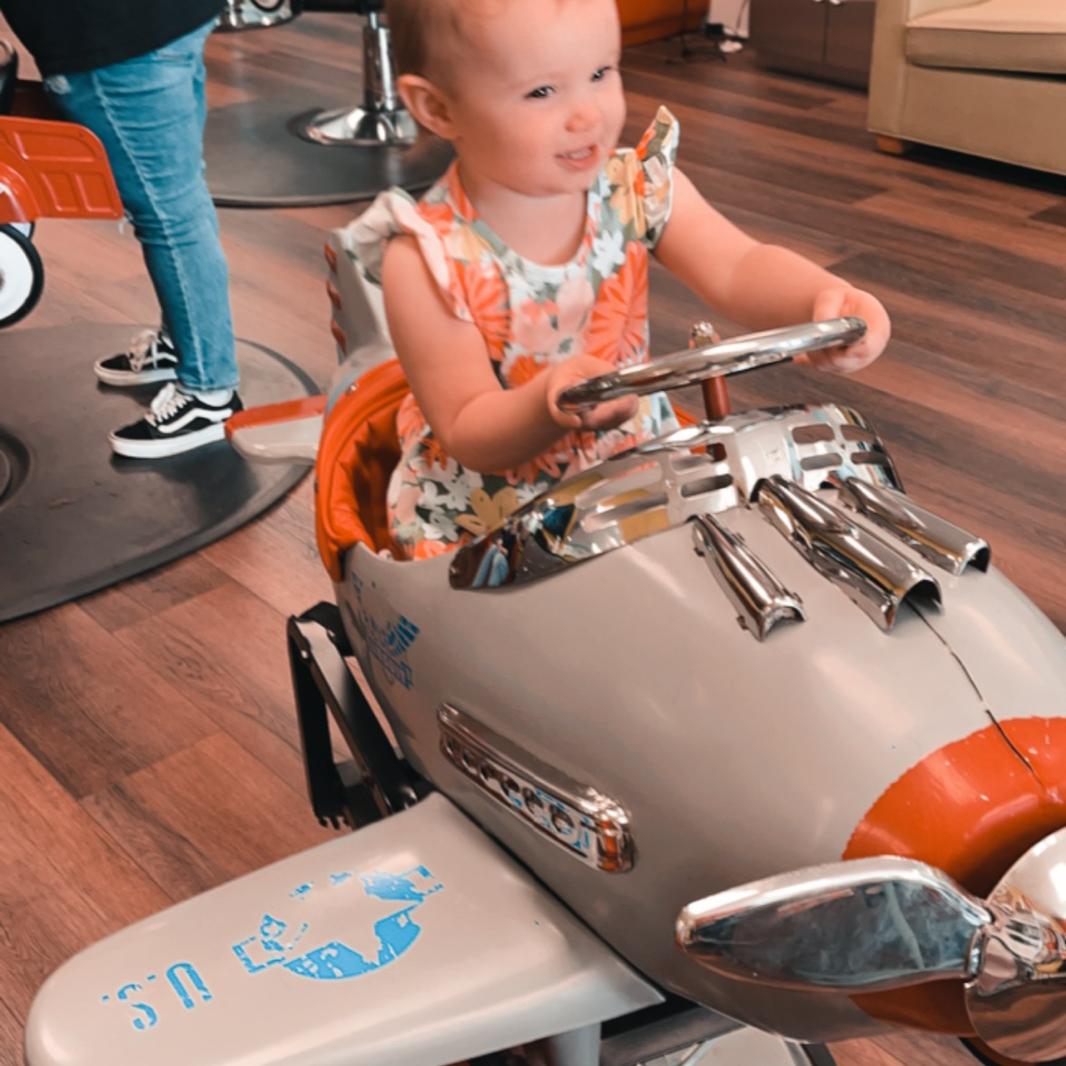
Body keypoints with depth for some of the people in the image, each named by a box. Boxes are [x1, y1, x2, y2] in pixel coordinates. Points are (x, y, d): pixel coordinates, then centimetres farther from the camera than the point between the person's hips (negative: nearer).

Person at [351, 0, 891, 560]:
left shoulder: (639, 190, -8)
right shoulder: (428, 262, -20)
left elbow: (739, 268, -20)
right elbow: (469, 434, -20)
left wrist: (823, 297, -43)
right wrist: (553, 403, -42)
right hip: (478, 519, -4)